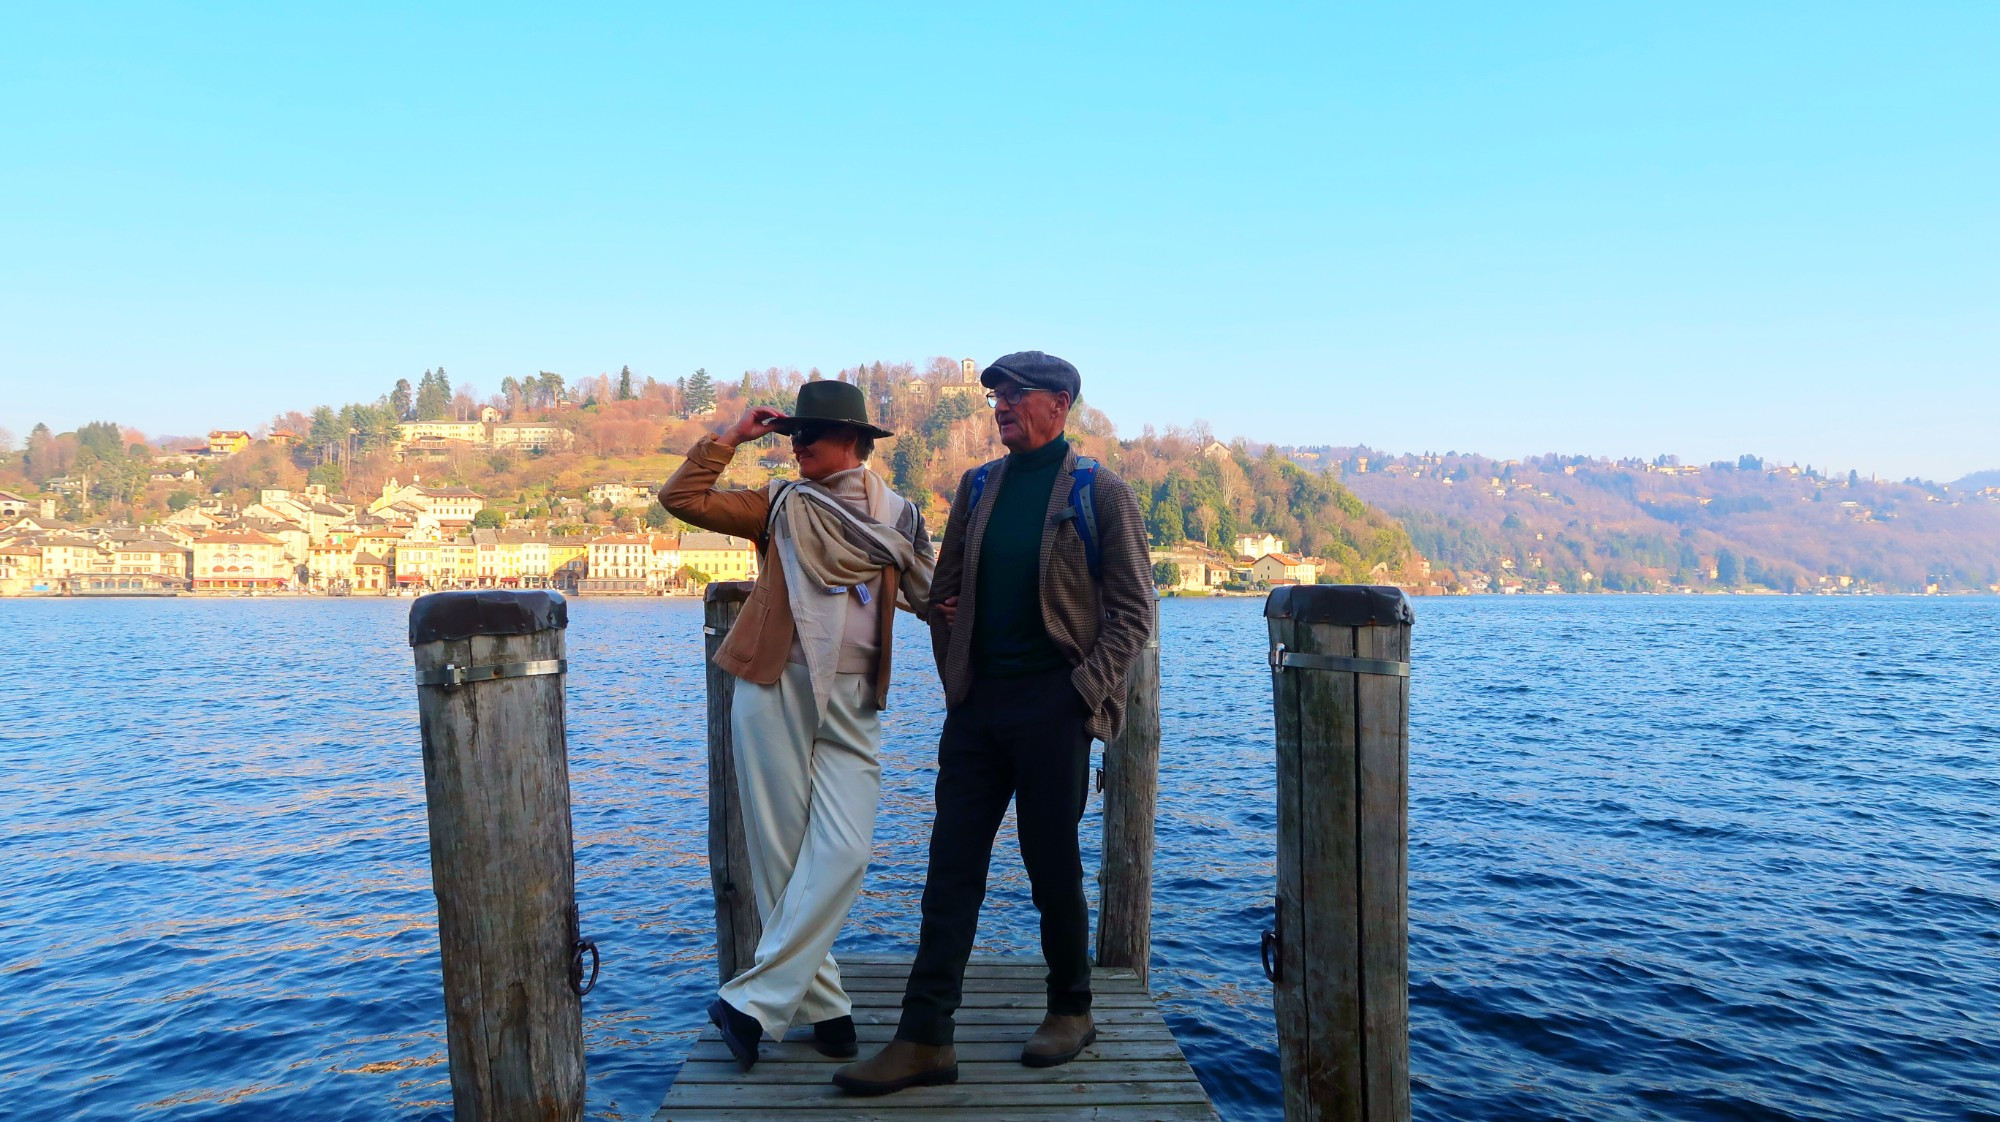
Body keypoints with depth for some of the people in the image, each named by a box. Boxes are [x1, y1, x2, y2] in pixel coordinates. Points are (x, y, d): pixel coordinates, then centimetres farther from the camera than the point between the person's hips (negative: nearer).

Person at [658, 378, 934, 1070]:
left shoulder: (898, 516, 10)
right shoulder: (781, 504, 10)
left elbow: (929, 599, 16)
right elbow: (682, 499, 4)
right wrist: (731, 436, 3)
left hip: (851, 702, 0)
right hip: (774, 692, 0)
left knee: (841, 853, -11)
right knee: (783, 854, 2)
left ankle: (754, 1003, -2)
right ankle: (823, 1005, 14)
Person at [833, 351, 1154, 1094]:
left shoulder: (1100, 493, -1)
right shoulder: (977, 487, 12)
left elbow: (1132, 609, -3)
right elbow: (944, 593, 17)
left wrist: (1086, 691, -11)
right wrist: (955, 679, 9)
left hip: (1053, 705, -4)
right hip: (976, 704, 5)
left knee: (1053, 865, 6)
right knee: (952, 867, 2)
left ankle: (1071, 1013, 27)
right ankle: (924, 1040, 7)